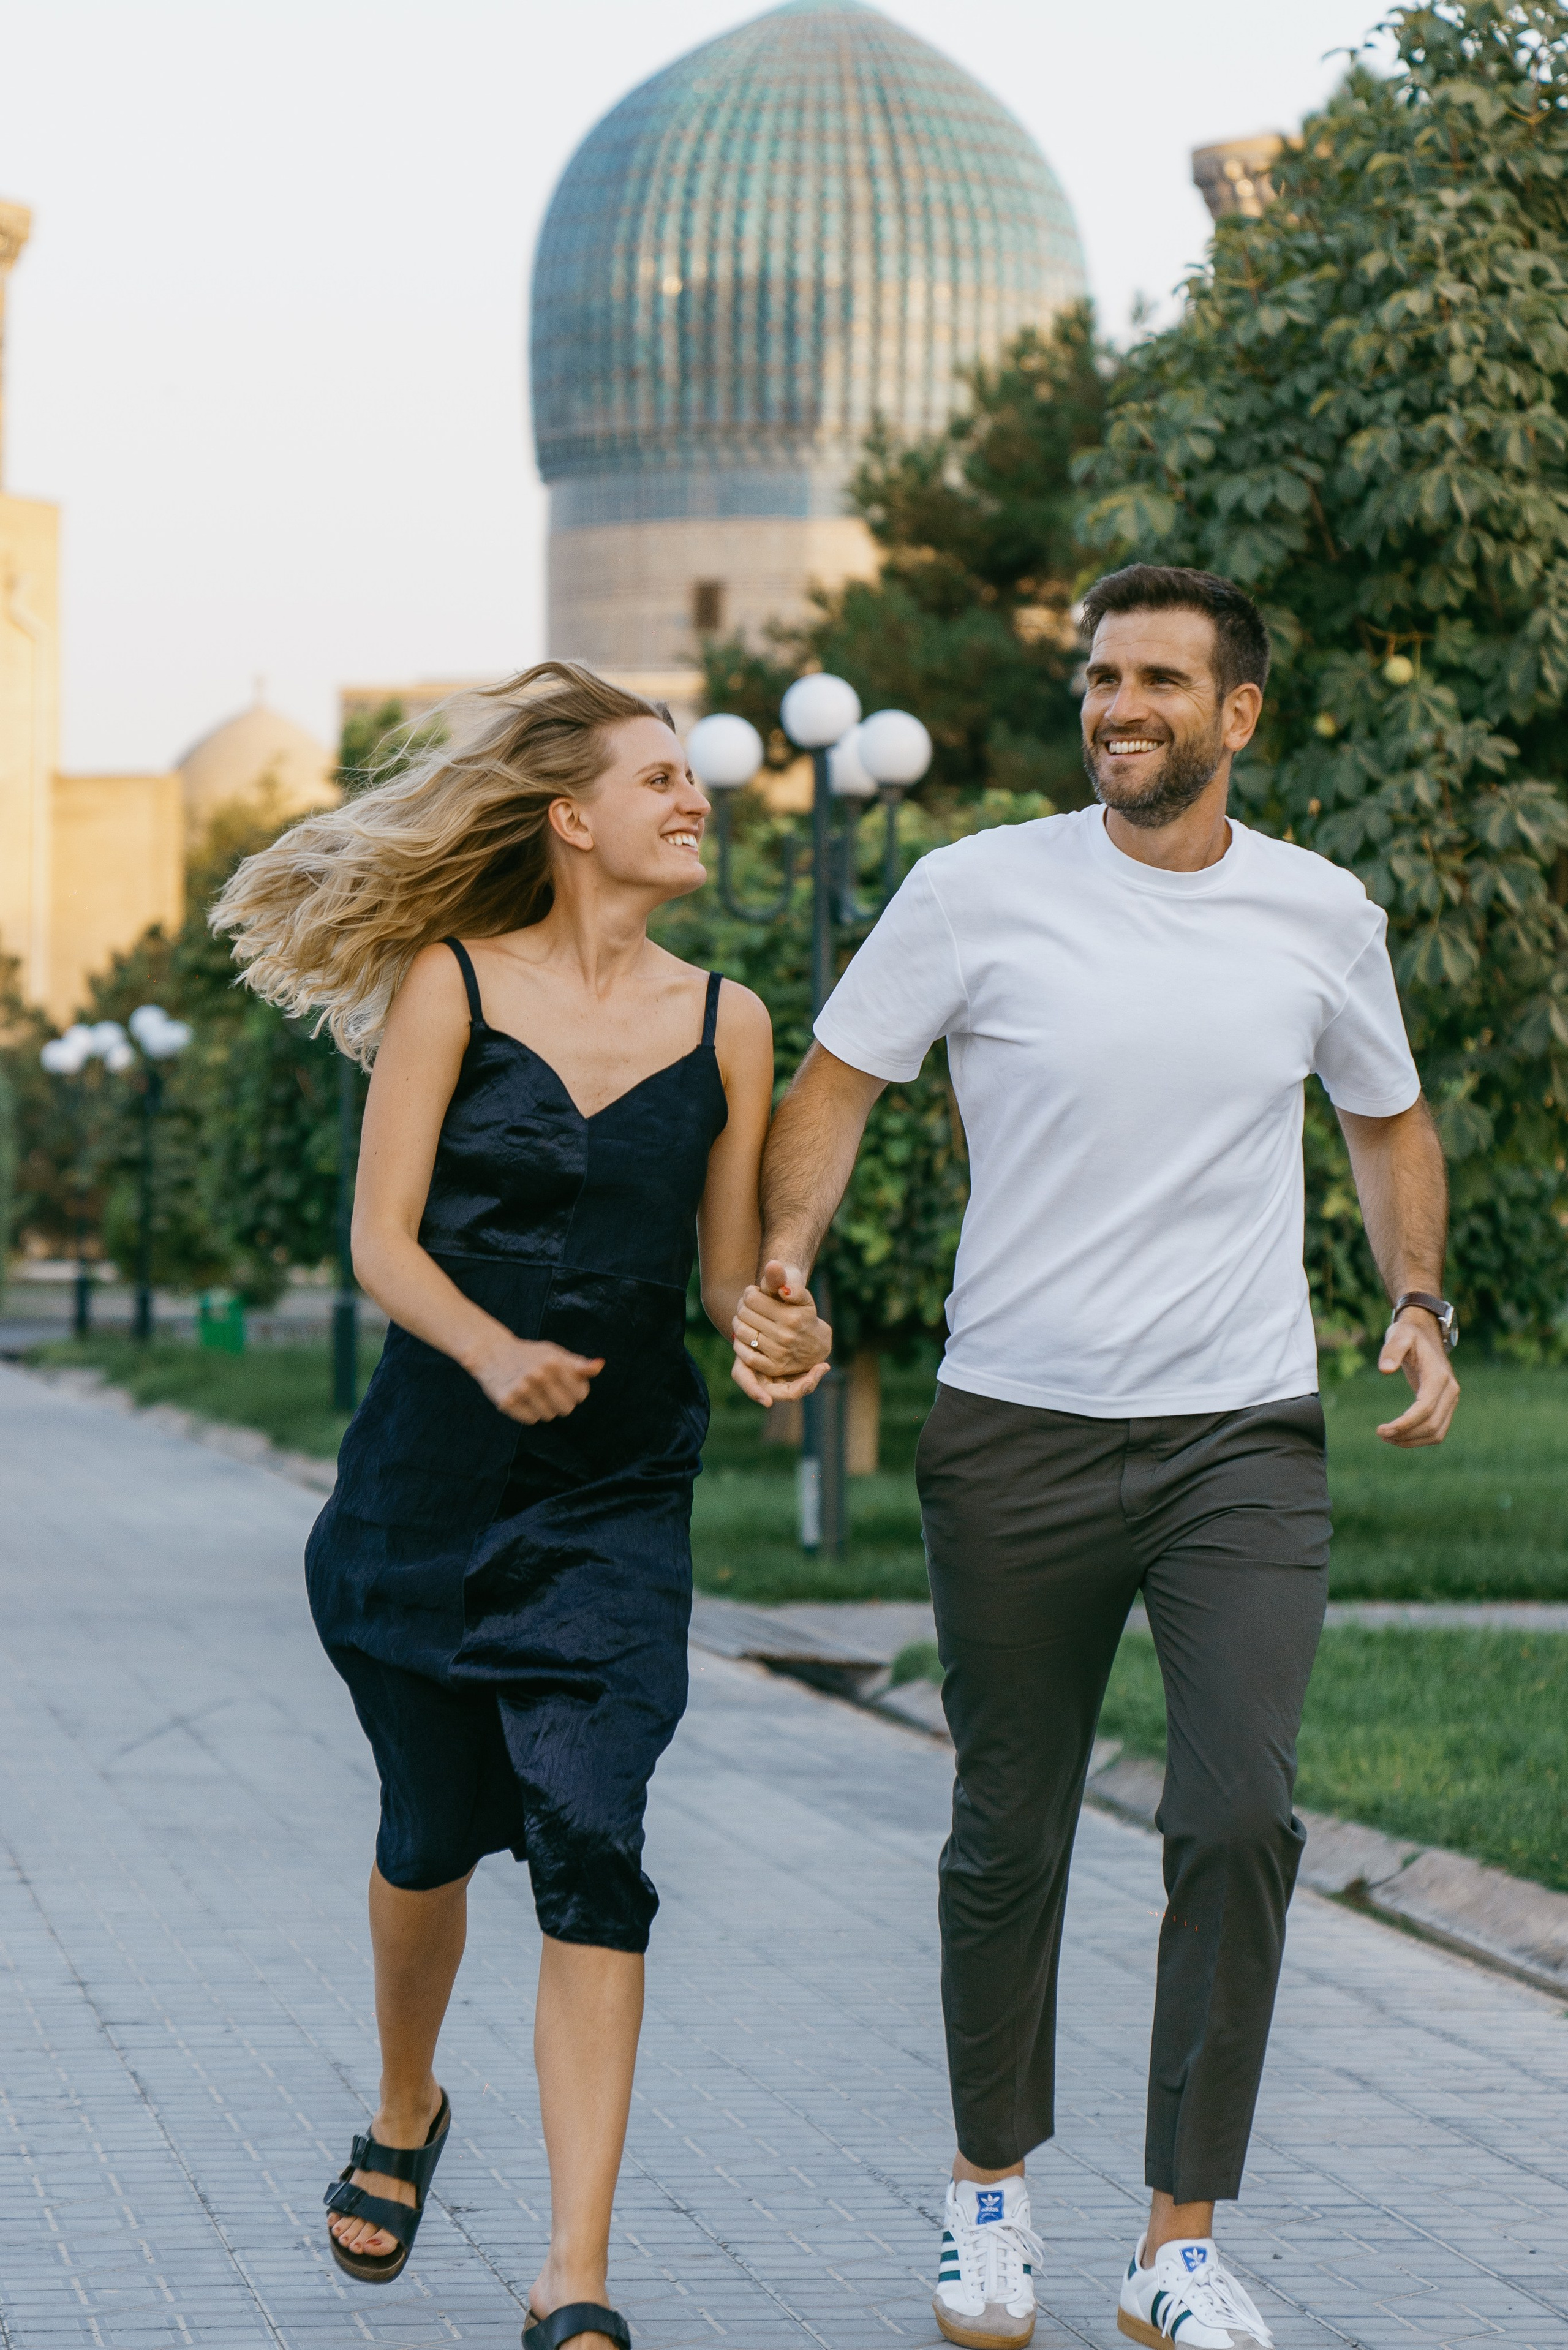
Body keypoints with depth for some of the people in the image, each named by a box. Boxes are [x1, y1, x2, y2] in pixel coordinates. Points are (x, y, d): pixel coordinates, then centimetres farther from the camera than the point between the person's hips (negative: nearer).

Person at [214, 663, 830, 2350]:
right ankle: (405, 2114, 44)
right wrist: (495, 1352, -24)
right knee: (432, 1829, 13)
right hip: (432, 1469, 0)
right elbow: (382, 1238, -6)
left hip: (616, 1495, 1)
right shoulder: (452, 983, -1)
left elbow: (728, 1270, 10)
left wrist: (775, 1337, -12)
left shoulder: (724, 1025, 5)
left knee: (588, 1846, -13)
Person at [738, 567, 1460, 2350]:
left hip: (1246, 1442, 1)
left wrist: (1418, 1303, 5)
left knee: (1239, 1821, -12)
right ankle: (990, 2192, 29)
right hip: (1018, 1443, -1)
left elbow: (1388, 1122, 21)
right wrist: (775, 1269, -14)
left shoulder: (1321, 917, 6)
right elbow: (831, 1092, 2)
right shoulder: (979, 893, -2)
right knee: (1010, 1836, 8)